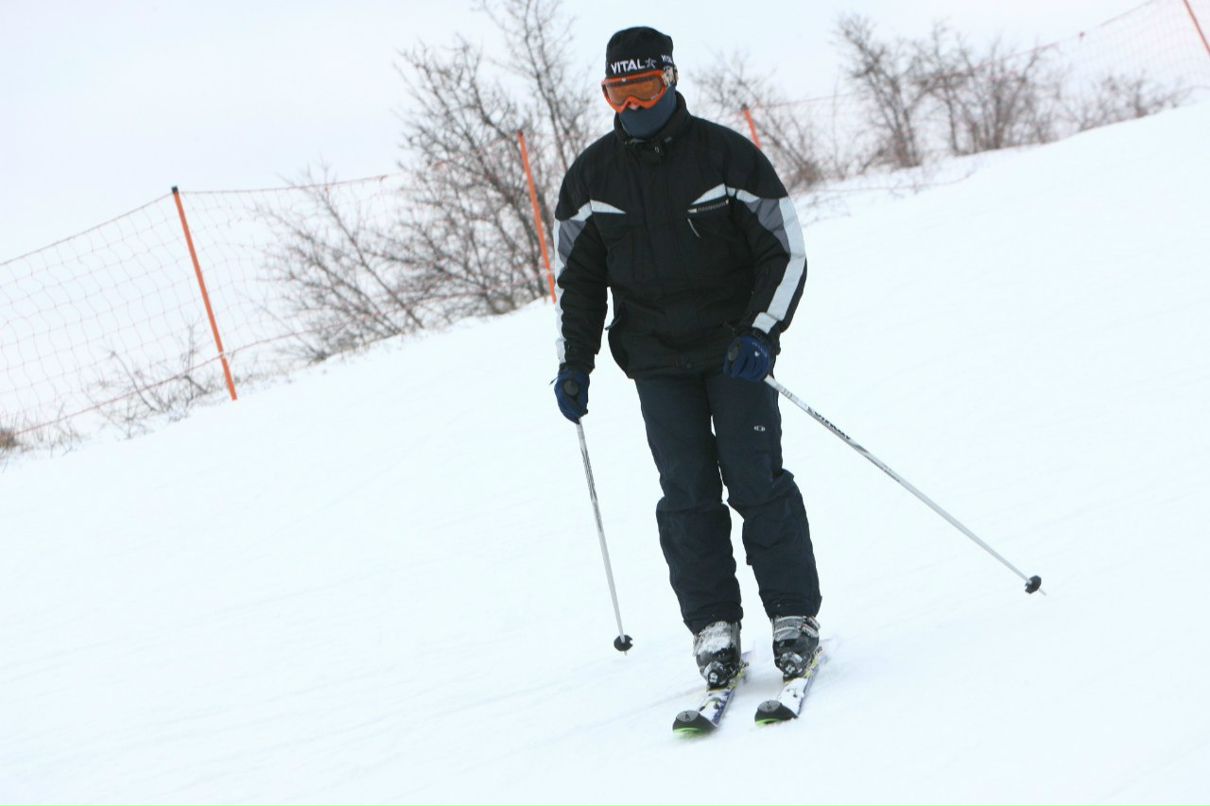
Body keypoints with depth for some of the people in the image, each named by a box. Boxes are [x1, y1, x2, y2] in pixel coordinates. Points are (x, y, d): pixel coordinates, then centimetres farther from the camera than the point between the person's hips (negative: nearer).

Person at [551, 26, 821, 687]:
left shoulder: (726, 155, -4)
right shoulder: (591, 176, 6)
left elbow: (785, 250, -3)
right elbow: (578, 277, 15)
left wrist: (759, 332, -15)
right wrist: (573, 362, 7)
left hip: (734, 347, -2)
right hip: (656, 360, 2)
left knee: (755, 479, -8)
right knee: (687, 492, -4)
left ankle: (794, 619, -1)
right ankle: (713, 628, 0)